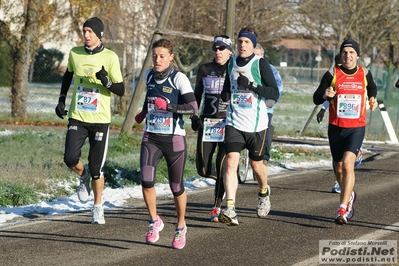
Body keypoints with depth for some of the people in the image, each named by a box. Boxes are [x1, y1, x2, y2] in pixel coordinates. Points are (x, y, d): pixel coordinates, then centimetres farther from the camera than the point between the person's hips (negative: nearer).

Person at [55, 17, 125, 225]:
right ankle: (83, 177, 21)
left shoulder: (110, 58, -7)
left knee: (96, 167, 0)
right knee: (70, 158, -15)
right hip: (77, 117, 2)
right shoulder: (75, 53, 3)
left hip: (100, 120, -2)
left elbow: (121, 90, -6)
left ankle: (98, 209, 18)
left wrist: (106, 82, -26)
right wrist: (61, 100, 14)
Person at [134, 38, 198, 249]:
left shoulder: (179, 78, -12)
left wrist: (168, 106, -29)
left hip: (174, 139, -3)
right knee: (146, 180, -16)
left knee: (176, 186, 6)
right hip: (151, 138, 4)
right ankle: (154, 221, 6)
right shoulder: (149, 75, 4)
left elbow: (193, 108, -20)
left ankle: (180, 227, 30)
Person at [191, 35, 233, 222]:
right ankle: (225, 179, 31)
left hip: (228, 124, -3)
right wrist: (193, 116, 6)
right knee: (203, 169, -1)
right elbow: (197, 94, 16)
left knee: (222, 166, -9)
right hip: (207, 123, 3)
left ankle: (217, 207, 3)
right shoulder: (204, 70, 6)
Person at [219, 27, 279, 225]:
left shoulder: (260, 64, -6)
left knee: (256, 165, 13)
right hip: (234, 122, 3)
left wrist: (252, 86, -23)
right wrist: (225, 94, 4)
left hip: (256, 124, -3)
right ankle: (230, 210, -23)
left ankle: (264, 192, 46)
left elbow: (274, 93, -11)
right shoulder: (232, 63, 9)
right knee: (231, 162, -15)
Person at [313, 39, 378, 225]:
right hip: (336, 127, 1)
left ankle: (343, 208, -21)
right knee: (339, 168, 12)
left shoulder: (365, 74, 3)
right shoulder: (332, 74, -3)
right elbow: (316, 98, -4)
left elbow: (372, 88, 26)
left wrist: (372, 99, 5)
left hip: (357, 127, -1)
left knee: (347, 164, -20)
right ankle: (349, 196, 42)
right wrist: (324, 95, -25)